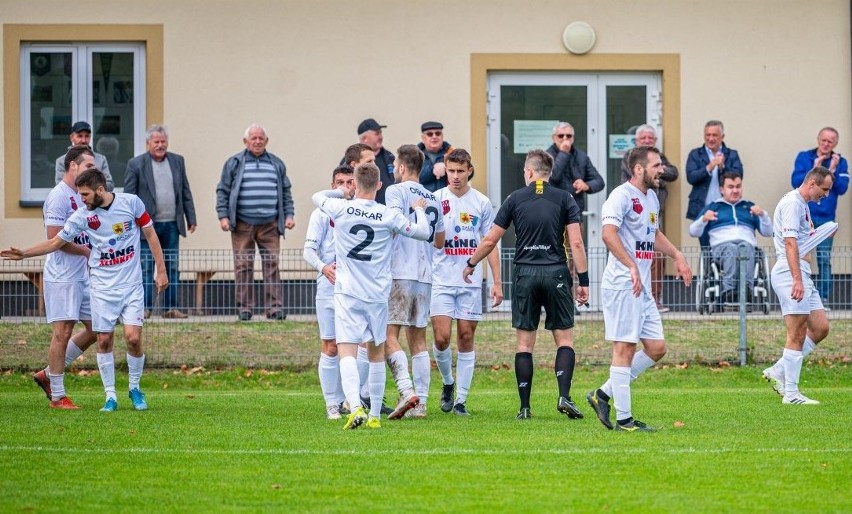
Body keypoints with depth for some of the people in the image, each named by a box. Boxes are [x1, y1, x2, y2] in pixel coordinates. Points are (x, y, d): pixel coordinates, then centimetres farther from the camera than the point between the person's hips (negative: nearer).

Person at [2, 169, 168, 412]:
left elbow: (150, 234, 3)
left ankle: (134, 388, 13)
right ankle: (110, 396, 12)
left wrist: (161, 270, 2)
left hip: (132, 285, -1)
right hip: (102, 288, 1)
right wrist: (24, 253, -7)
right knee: (104, 340, -1)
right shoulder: (83, 216, -5)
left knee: (133, 338, -10)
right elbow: (56, 242, 2)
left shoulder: (131, 202, -7)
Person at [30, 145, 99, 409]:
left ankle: (48, 374, 19)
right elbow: (55, 238, -20)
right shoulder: (58, 196, -14)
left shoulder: (80, 195, 15)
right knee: (63, 332, -6)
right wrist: (87, 251, -12)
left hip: (82, 276, 9)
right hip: (62, 276, -9)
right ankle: (57, 396, 1)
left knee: (95, 328, 9)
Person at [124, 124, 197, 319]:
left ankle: (170, 308, 9)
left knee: (172, 267, 5)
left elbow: (185, 192, 14)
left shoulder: (177, 161, 11)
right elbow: (128, 196, -2)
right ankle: (145, 307, 0)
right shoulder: (136, 164, -1)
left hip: (172, 224, 4)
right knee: (146, 268, -3)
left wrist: (191, 218, 10)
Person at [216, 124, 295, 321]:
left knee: (272, 264, -4)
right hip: (242, 225, -1)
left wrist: (289, 215, 10)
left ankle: (275, 307, -4)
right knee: (243, 266, -2)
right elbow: (223, 191, 7)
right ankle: (244, 308, 3)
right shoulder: (234, 164, 7)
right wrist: (223, 216, -3)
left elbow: (286, 192, 20)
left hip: (269, 225, 2)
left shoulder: (276, 164, 15)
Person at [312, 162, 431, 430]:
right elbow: (423, 233, 8)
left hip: (347, 293, -2)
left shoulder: (341, 208, -5)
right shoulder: (389, 215, -4)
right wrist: (420, 210, 25)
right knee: (376, 353, 17)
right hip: (378, 295, 2)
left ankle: (356, 407, -30)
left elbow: (317, 196, 16)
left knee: (347, 351, -9)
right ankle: (375, 415, 21)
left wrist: (341, 192, 32)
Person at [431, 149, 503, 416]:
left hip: (471, 283, 1)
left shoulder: (481, 203, 5)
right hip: (441, 281, -1)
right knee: (441, 338, -9)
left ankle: (461, 399, 7)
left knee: (466, 338, 1)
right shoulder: (436, 199, 0)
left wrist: (497, 281, 6)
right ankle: (447, 382, 18)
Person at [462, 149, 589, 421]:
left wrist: (470, 264, 22)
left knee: (525, 343, 5)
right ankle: (564, 396, -13)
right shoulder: (564, 199, 2)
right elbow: (576, 242, -4)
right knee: (565, 338, 5)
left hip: (525, 274, 1)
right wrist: (583, 280, -1)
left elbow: (490, 240, 7)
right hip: (556, 274, -1)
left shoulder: (515, 199, 4)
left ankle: (524, 407, 2)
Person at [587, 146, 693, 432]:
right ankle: (623, 419, -2)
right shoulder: (622, 196, -13)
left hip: (642, 287, 10)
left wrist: (676, 255, 26)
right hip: (622, 284, -10)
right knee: (625, 348, -6)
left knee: (656, 348, 8)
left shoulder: (651, 197, 17)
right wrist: (632, 266, -35)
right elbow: (609, 233, -27)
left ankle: (604, 394, 16)